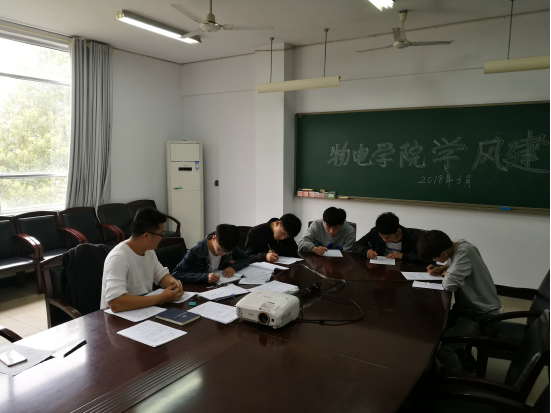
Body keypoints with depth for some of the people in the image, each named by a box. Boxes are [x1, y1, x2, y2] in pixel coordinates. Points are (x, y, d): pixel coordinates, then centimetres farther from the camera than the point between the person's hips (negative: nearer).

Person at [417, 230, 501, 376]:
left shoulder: (464, 252, -27)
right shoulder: (456, 248, -2)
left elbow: (449, 284, -33)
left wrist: (445, 275, -11)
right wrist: (442, 268, 0)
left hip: (483, 317, -9)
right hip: (468, 308, 10)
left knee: (439, 345, -21)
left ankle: (456, 378, 7)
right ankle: (461, 356, 27)